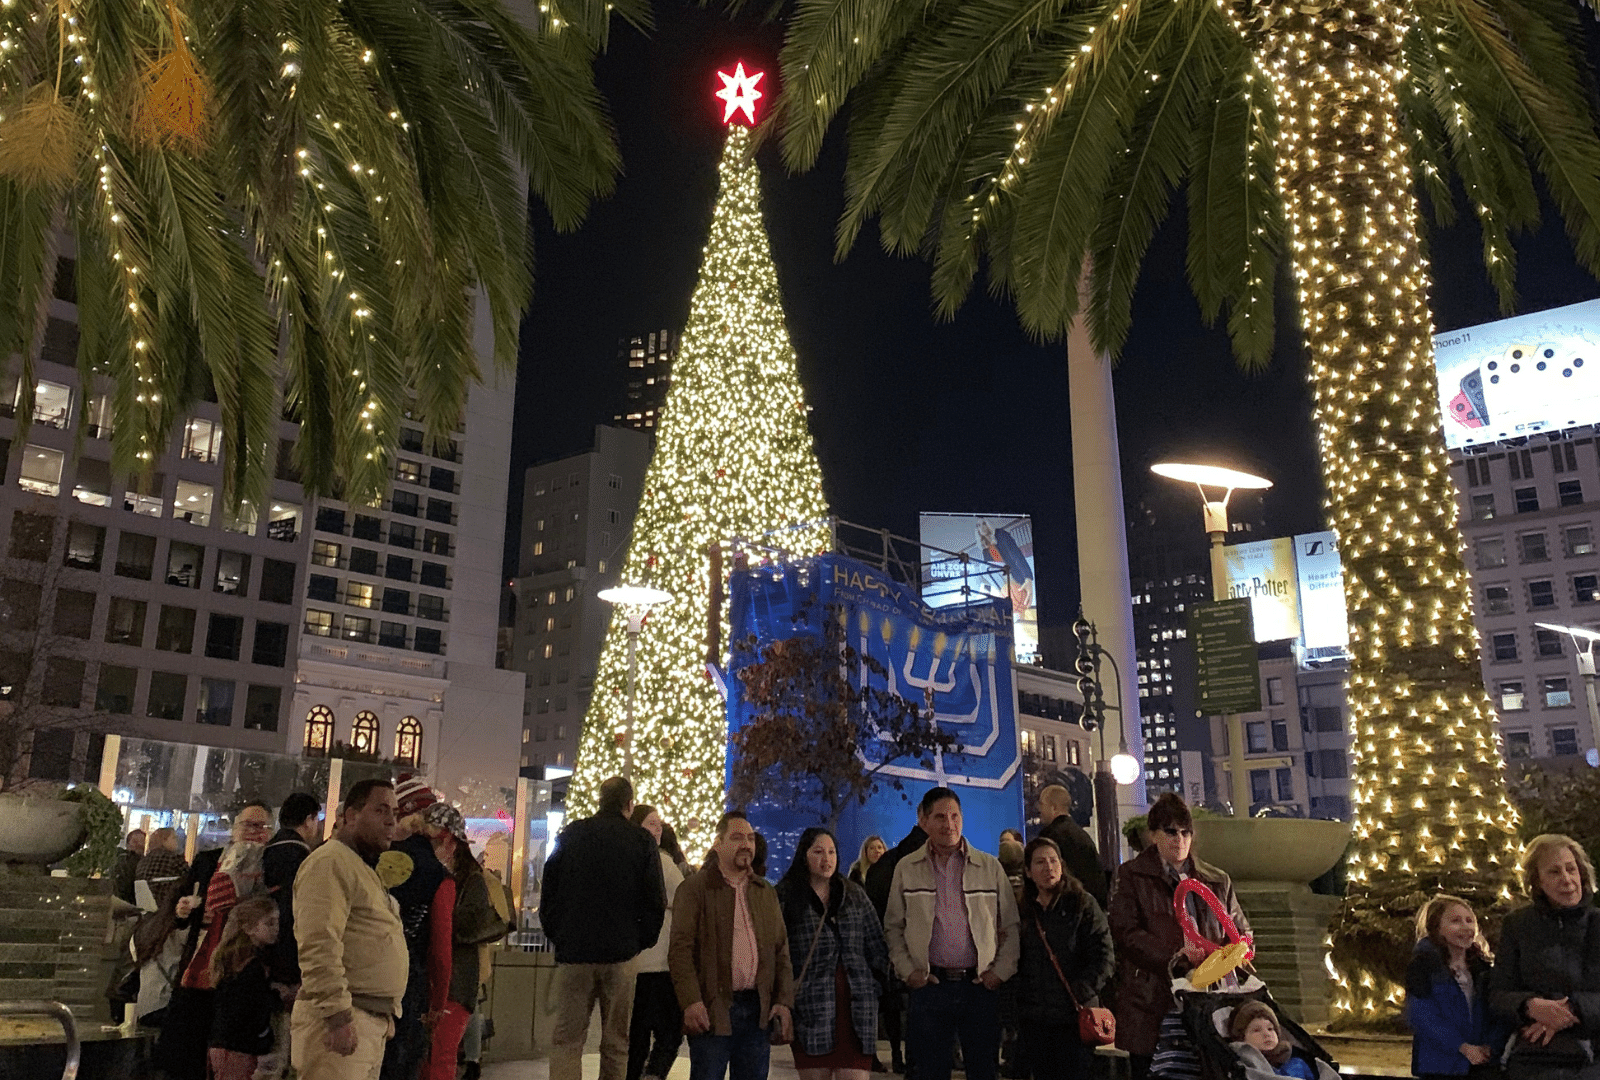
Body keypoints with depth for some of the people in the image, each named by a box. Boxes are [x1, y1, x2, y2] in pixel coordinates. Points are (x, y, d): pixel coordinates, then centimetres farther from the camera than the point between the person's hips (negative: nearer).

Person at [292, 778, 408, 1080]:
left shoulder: (365, 870, 22)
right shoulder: (330, 862, -9)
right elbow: (319, 946, -20)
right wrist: (338, 1017, -23)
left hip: (373, 1023, 9)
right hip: (341, 1019, -9)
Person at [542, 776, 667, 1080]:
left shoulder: (571, 833, 5)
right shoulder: (642, 841, 0)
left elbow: (548, 891, 7)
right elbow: (656, 902, -2)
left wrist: (557, 936, 13)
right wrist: (640, 942, 9)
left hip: (573, 952, 1)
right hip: (621, 953, -1)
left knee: (566, 1040, 3)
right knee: (615, 1043, 10)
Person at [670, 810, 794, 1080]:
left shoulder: (766, 893, 17)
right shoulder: (695, 888, 0)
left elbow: (781, 951, 16)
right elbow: (680, 949, -8)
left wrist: (784, 1000, 5)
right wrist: (691, 1001, -17)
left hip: (757, 1009, 5)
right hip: (711, 1010, -5)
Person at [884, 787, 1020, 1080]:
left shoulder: (990, 866, 6)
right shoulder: (907, 869, 6)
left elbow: (1011, 925, 9)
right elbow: (893, 927, 10)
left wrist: (1002, 970, 0)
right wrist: (907, 970, 0)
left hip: (981, 985, 0)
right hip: (929, 986, 0)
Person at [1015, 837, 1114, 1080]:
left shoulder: (1082, 904, -2)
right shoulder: (1024, 910, 12)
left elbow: (1103, 957, -7)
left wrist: (1081, 992, -16)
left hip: (1073, 1015, -4)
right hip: (1033, 1018, 4)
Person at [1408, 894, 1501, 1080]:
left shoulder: (1483, 967, 12)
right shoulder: (1424, 964, -5)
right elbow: (1421, 1017, -11)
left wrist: (1491, 1045, -9)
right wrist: (1462, 1047, -16)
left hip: (1482, 1065, 5)